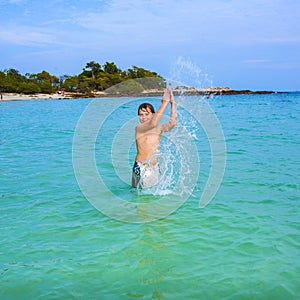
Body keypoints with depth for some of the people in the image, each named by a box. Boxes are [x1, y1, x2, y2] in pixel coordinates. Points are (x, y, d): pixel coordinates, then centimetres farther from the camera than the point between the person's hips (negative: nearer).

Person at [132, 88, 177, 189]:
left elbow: (172, 123, -11)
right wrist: (164, 103, -27)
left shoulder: (159, 129, 4)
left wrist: (173, 103, -18)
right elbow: (153, 123, -27)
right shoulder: (138, 128, -10)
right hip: (140, 168, -4)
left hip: (155, 168, 5)